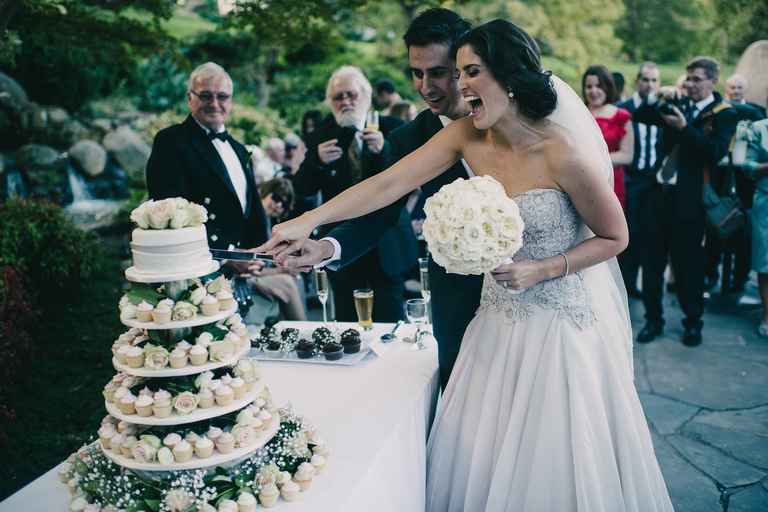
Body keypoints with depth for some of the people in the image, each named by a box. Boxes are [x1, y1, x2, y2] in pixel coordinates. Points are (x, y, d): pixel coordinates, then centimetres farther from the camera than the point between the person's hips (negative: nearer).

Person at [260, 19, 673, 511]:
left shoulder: (563, 152, -19)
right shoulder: (467, 136, -5)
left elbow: (615, 237, -8)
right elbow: (388, 184, -10)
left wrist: (541, 271, -19)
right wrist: (308, 221, -17)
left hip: (562, 320, -5)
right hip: (499, 319, 5)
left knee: (552, 464, 8)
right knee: (477, 457, 13)